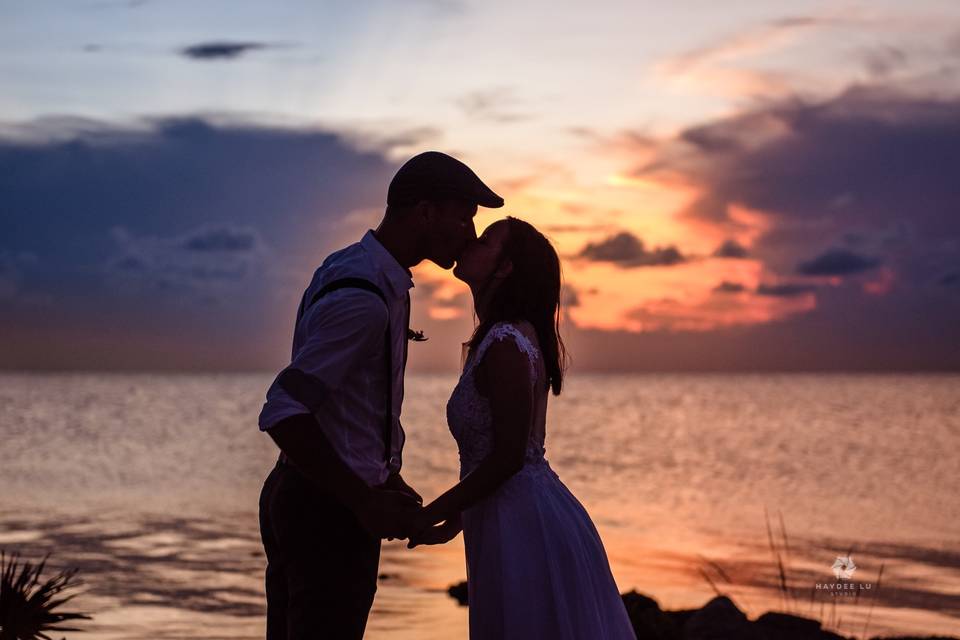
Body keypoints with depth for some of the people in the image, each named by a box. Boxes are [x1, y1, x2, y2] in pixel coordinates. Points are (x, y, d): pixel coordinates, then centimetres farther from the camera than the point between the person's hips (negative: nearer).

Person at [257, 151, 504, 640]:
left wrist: (387, 478, 15)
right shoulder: (364, 298, -21)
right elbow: (282, 415, -26)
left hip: (297, 492, 10)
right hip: (328, 508, -10)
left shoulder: (346, 268, 11)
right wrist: (366, 502, -21)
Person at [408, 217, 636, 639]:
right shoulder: (516, 336, 13)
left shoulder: (506, 343, -17)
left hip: (524, 525, -10)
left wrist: (432, 515, -14)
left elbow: (508, 457, -20)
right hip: (528, 517, 10)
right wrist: (455, 518, 20)